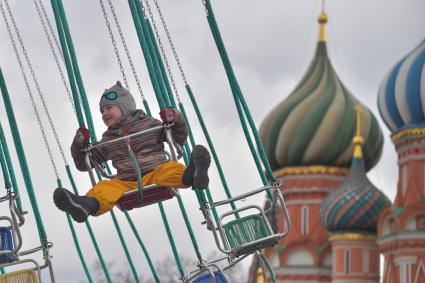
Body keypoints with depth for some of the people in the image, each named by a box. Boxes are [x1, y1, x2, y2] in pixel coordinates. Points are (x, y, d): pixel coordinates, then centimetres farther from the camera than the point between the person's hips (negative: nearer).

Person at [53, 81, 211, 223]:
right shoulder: (107, 141, 25)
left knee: (170, 169, -35)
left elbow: (180, 138, 22)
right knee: (105, 188, -32)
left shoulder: (149, 123, 19)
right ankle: (89, 204, -65)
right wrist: (79, 145, 13)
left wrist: (175, 120, 2)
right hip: (126, 183, 1)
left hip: (155, 173, -1)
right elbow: (83, 164, 32)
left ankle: (191, 176, -69)